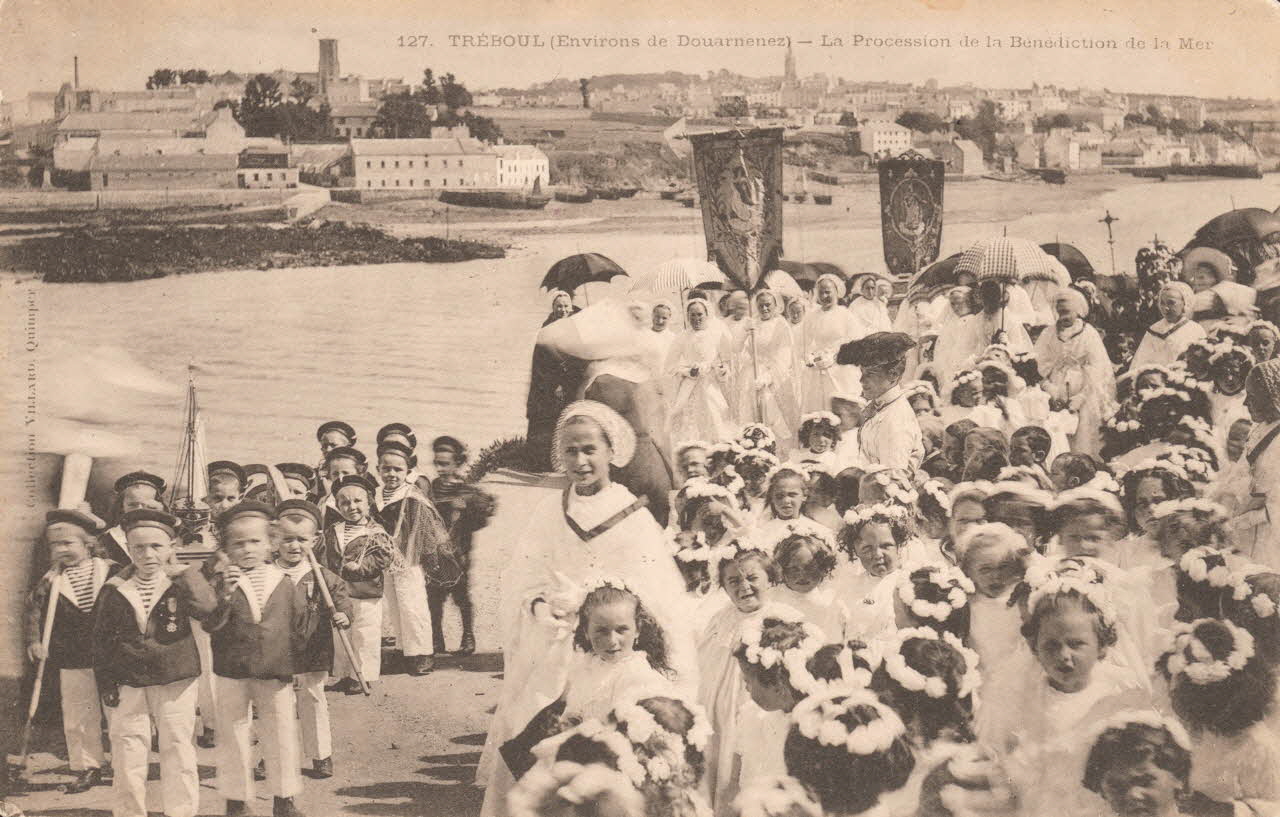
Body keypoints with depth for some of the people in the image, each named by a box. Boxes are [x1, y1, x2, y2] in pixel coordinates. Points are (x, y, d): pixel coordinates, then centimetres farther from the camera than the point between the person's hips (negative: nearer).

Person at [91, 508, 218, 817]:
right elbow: (102, 642, 5)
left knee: (179, 753, 7)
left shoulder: (180, 583, -2)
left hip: (175, 680, 0)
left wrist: (182, 572, -18)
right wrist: (106, 685, 1)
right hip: (127, 684, 0)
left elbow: (207, 607, -23)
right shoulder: (114, 590, 0)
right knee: (128, 758, 4)